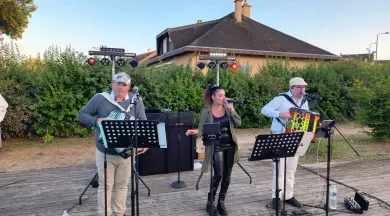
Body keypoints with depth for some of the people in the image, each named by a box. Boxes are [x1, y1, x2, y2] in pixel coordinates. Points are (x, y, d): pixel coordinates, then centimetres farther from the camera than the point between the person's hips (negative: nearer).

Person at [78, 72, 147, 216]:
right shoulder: (100, 98, -5)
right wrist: (96, 121, -17)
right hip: (105, 152, -2)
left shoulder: (136, 101, -1)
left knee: (122, 185, 15)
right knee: (105, 185, 7)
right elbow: (81, 115, 2)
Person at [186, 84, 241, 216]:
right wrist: (195, 132, -26)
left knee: (227, 175, 9)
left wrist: (231, 109, -15)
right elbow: (202, 130, -5)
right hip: (217, 147, -4)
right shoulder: (206, 111, -7)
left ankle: (221, 202, 25)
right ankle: (210, 203, 13)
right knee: (218, 175, -8)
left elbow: (238, 123, -6)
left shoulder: (227, 108, 1)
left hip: (230, 146, 4)